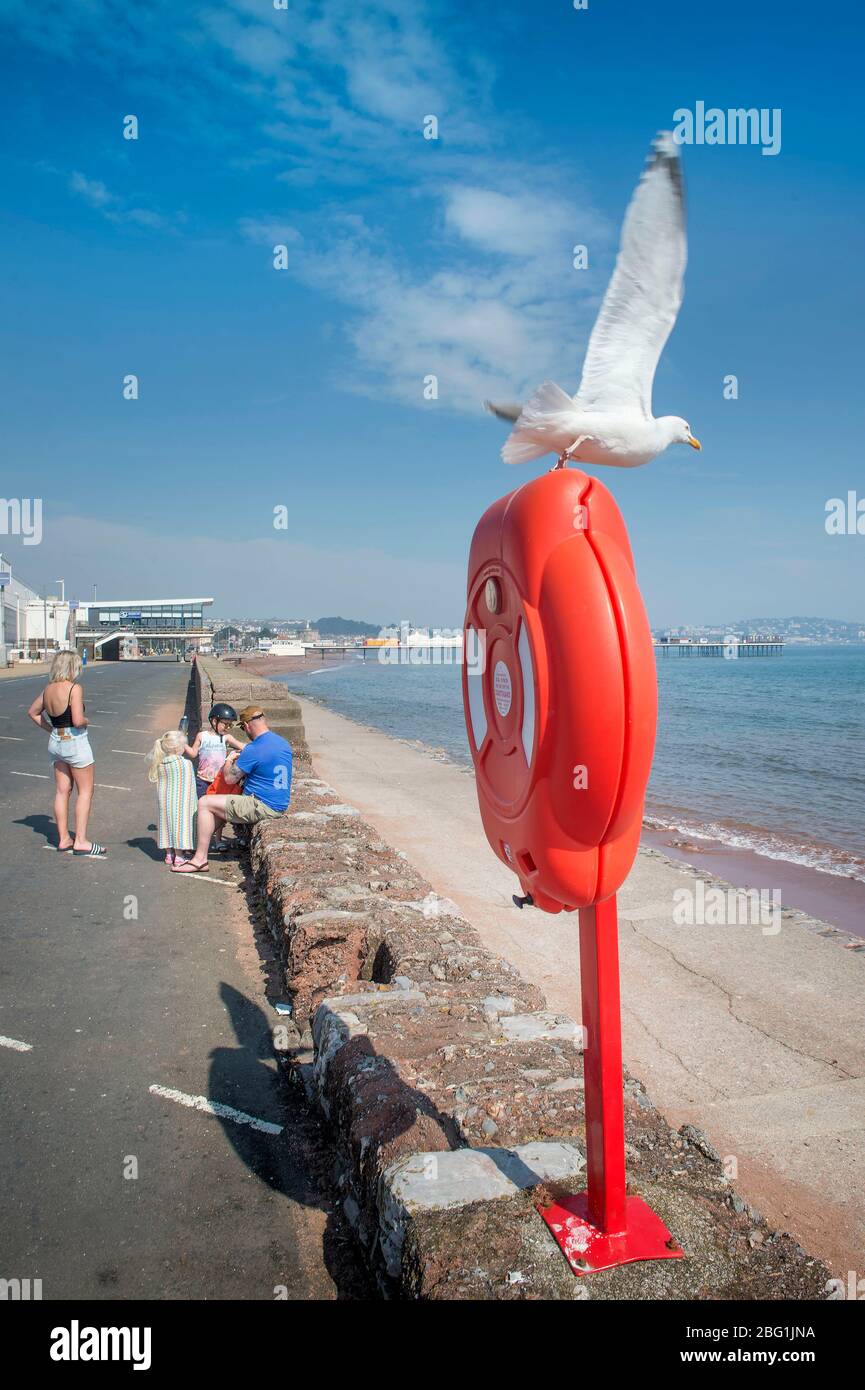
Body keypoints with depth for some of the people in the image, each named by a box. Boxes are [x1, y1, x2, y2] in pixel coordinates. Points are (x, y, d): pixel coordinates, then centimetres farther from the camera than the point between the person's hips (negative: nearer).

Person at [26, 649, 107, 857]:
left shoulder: (48, 689, 4)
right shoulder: (74, 688, -18)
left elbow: (33, 712, 17)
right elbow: (78, 721, -26)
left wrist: (52, 728, 16)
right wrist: (86, 720, -4)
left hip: (56, 742, 7)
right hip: (75, 742, -7)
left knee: (62, 790, 13)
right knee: (85, 791, 3)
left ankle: (64, 839, 19)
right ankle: (80, 841, 0)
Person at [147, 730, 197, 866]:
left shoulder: (159, 764, 0)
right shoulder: (185, 764, -15)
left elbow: (159, 785, 7)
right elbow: (189, 785, -10)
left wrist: (161, 799, 17)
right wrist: (193, 803, 0)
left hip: (164, 800, 5)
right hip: (180, 800, -5)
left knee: (167, 824, 14)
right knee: (180, 824, 1)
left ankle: (169, 854, 22)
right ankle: (178, 856, 5)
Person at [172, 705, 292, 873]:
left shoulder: (253, 750, -20)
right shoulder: (283, 743, 7)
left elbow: (230, 779, -12)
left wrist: (229, 761, 8)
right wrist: (241, 760, 19)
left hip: (263, 808, -10)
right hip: (280, 805, 10)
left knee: (204, 803, -3)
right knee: (221, 805, 25)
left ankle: (200, 860, 0)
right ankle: (200, 849, 28)